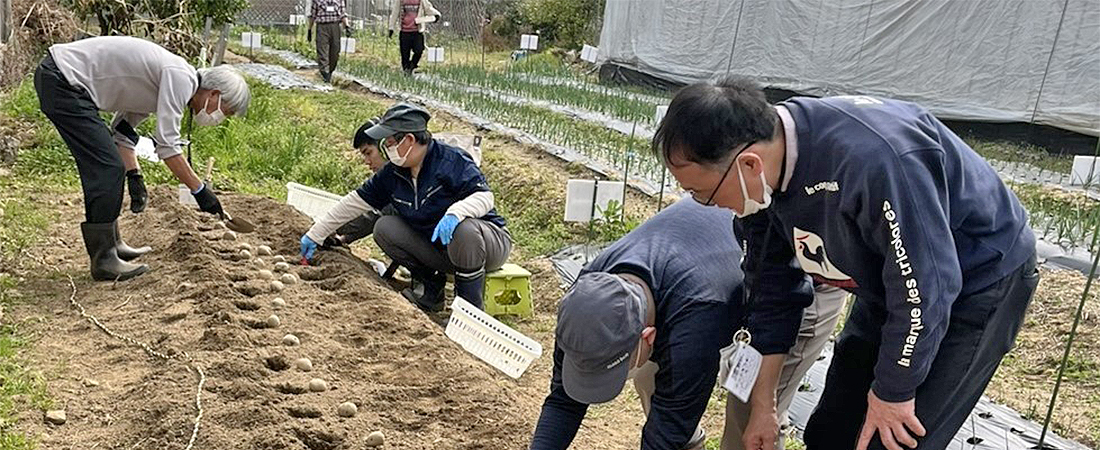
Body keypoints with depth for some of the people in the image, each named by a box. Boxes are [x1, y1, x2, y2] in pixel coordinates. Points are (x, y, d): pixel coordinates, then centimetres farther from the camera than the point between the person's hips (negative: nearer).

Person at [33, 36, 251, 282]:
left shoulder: (162, 82, 16)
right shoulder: (181, 78, -15)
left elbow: (122, 132, 19)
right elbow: (167, 145, -20)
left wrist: (134, 176, 10)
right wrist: (199, 190, -13)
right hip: (63, 82, -11)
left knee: (102, 169, 16)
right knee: (107, 169, -11)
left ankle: (111, 244, 26)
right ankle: (104, 261, -4)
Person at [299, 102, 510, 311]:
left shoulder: (453, 161, -18)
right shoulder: (392, 174, 0)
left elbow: (484, 196, -25)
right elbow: (356, 202, 5)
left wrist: (455, 212, -45)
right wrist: (315, 234, 6)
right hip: (438, 251, 6)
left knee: (464, 229, -40)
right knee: (384, 228, -8)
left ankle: (470, 306, -19)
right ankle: (430, 287, 3)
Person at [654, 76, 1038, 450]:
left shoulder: (872, 158, -41)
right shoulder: (762, 178, -14)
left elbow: (925, 285, -31)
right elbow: (772, 285, -3)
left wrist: (893, 391, -15)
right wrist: (762, 404, 4)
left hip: (978, 282, -6)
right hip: (888, 284, 7)